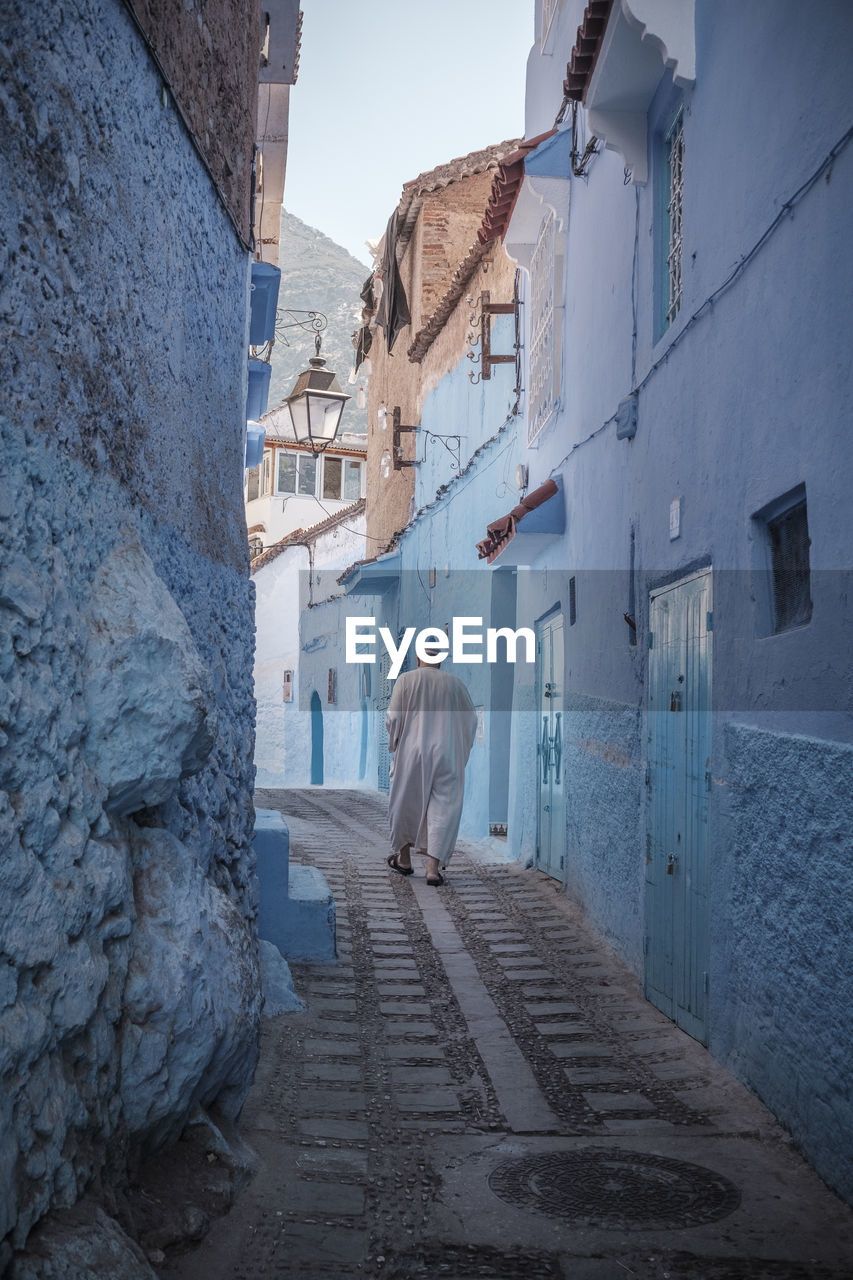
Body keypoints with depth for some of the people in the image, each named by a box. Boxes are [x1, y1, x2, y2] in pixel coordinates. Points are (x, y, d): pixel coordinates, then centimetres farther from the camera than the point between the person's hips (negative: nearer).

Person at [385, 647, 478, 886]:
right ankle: (433, 867, -7)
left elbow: (393, 718, -8)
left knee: (405, 804, 17)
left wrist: (395, 741, 11)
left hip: (412, 752, -1)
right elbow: (471, 718, 10)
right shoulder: (455, 683, 2)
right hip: (446, 756, 1)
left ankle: (404, 859, 29)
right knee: (442, 808, 3)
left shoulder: (405, 680, -5)